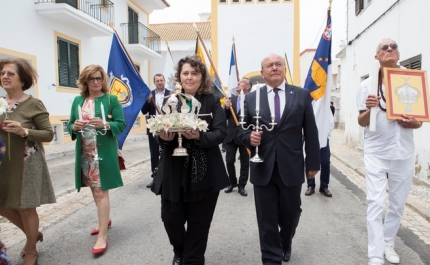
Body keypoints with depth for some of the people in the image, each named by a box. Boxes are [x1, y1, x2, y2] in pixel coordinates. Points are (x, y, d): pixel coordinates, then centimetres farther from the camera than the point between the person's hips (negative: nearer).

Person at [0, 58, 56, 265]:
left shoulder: (34, 104, -10)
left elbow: (48, 134, -11)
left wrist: (24, 131, -24)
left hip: (26, 163, -6)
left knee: (26, 208, 5)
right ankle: (34, 234, 39)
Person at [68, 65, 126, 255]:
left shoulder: (111, 99, -3)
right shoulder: (78, 100, 10)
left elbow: (122, 124, -5)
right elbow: (70, 125, 12)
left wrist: (105, 125, -23)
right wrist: (74, 127, -11)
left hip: (104, 152, -5)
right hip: (85, 153, 5)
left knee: (101, 190, -5)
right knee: (94, 189, 15)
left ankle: (103, 236, 1)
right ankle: (105, 220, 36)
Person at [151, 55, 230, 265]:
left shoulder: (212, 101, -1)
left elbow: (220, 133, -10)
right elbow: (160, 135, 4)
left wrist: (199, 136, -27)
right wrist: (164, 137, -19)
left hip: (204, 174, -2)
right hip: (174, 172, 2)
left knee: (199, 223, 10)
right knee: (170, 219, 9)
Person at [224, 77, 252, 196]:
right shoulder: (232, 98, 8)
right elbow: (226, 117, 7)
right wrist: (227, 107, -10)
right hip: (231, 135, 4)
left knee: (244, 162, 8)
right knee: (229, 161, 7)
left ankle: (241, 185, 21)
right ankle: (232, 183, 25)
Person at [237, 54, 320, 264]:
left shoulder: (302, 95, 3)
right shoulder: (251, 98, 5)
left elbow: (311, 132, 3)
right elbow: (241, 129, 8)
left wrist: (313, 163, 2)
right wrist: (249, 137, -15)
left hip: (291, 168, 1)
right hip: (263, 168, 0)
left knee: (290, 215, 17)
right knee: (266, 220, 7)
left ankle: (285, 246, 48)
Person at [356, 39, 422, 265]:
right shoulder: (367, 85, -2)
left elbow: (419, 121, 9)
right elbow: (361, 122, -3)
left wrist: (412, 122, -15)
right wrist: (369, 109, -24)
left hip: (403, 153, 3)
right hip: (376, 152, -3)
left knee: (398, 203, 12)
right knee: (375, 203, -5)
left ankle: (388, 243, 33)